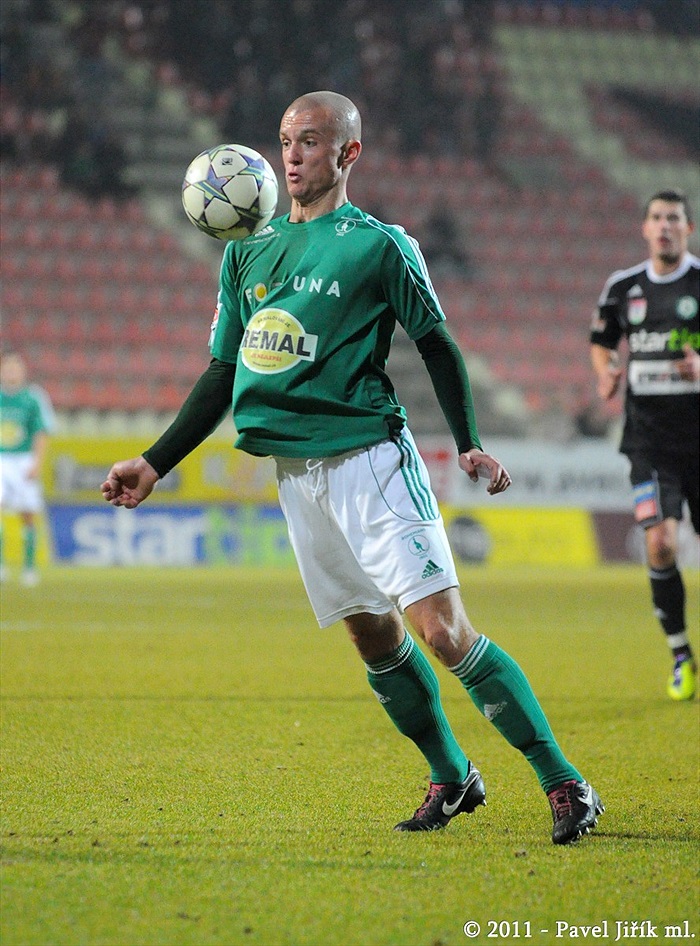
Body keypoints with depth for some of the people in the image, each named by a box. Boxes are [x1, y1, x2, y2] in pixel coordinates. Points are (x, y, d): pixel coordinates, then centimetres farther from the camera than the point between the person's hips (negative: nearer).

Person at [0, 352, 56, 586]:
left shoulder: (34, 398, -1)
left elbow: (42, 433, -4)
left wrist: (36, 463, -15)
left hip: (25, 462, -1)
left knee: (28, 515, 0)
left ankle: (29, 567, 12)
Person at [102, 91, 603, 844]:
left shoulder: (379, 245, -3)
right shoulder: (246, 253, 13)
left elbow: (437, 345, 3)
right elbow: (223, 376, 18)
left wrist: (469, 444, -7)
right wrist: (154, 463, 14)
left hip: (369, 457, -6)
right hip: (294, 472, 6)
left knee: (442, 629, -14)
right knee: (372, 635, 8)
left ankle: (565, 785, -10)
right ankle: (452, 780, 24)